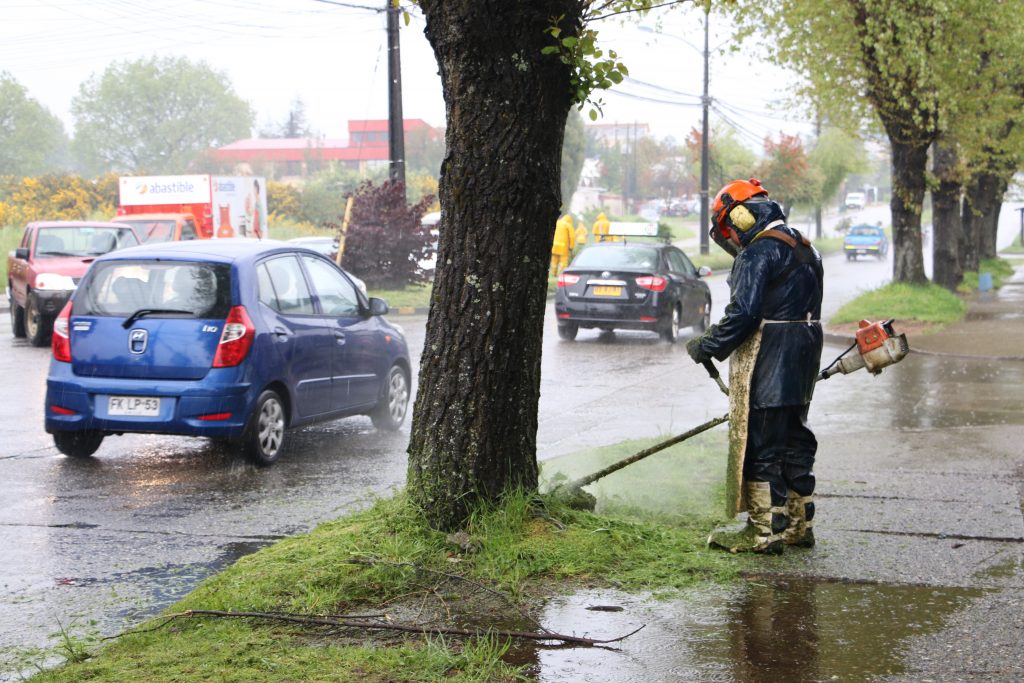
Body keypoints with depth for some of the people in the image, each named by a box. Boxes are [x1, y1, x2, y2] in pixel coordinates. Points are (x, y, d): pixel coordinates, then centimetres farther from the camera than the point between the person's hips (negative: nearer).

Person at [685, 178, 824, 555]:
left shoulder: (759, 253, -15)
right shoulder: (805, 249, 16)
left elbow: (743, 314, -22)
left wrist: (707, 347, -10)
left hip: (766, 368, -10)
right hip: (801, 366, 10)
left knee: (759, 447, -3)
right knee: (794, 442, 15)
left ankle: (765, 531, -1)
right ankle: (799, 524, 22)